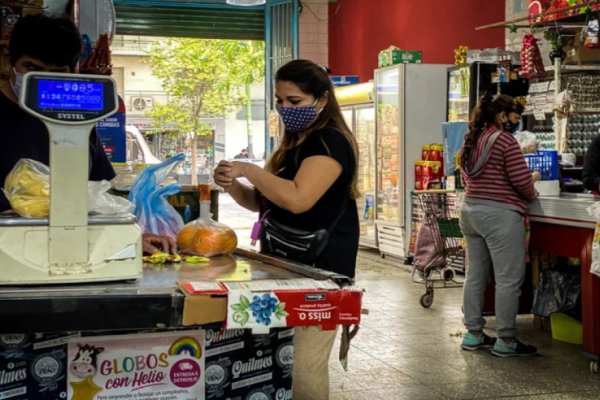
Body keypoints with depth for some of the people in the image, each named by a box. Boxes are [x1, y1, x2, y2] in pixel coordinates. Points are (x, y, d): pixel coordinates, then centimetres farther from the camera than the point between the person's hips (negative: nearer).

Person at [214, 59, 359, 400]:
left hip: (318, 269, -9)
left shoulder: (331, 142, -12)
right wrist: (234, 186, 2)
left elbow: (297, 199, -26)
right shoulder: (293, 144, 17)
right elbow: (265, 202, 22)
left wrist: (248, 170, -16)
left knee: (303, 368, -10)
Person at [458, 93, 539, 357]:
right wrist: (531, 194, 7)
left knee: (475, 275, 13)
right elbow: (521, 181, -16)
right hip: (499, 214, -9)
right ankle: (505, 341, 3)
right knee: (508, 279, -2)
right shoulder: (505, 140, -11)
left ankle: (473, 335, 19)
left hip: (470, 210, 9)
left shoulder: (472, 140, 14)